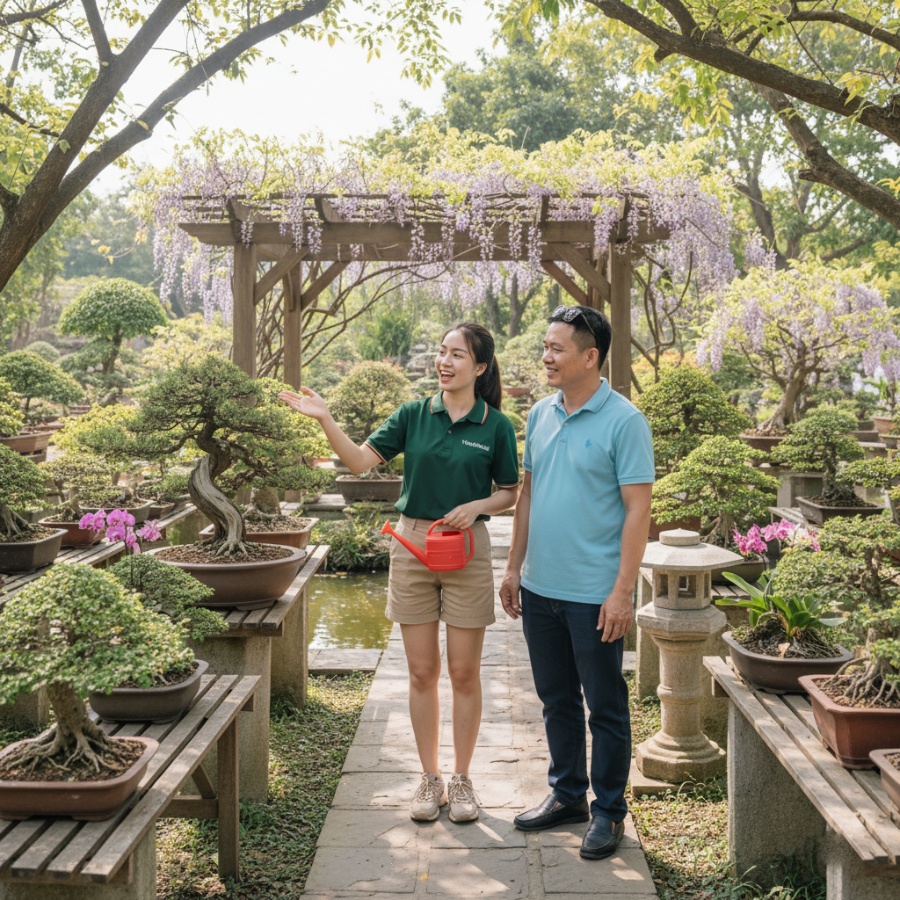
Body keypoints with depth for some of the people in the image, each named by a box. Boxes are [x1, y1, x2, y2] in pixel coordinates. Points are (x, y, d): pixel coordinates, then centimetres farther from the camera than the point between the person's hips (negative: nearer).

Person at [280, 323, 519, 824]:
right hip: (412, 544, 2)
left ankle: (462, 780, 20)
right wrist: (325, 420, -17)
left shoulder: (496, 426, -2)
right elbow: (361, 460, -5)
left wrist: (478, 506, -14)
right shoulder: (414, 415, 2)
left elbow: (510, 493, 5)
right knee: (422, 671, 7)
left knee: (464, 672, 5)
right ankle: (431, 779, 20)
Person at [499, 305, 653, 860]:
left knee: (605, 706, 7)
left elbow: (637, 510, -14)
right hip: (540, 587, 6)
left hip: (594, 594, -6)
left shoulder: (623, 421, -12)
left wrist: (622, 592, -18)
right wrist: (515, 567, 12)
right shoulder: (541, 414, 8)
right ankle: (567, 795, 33)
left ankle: (608, 811, 21)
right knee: (556, 699, 17)